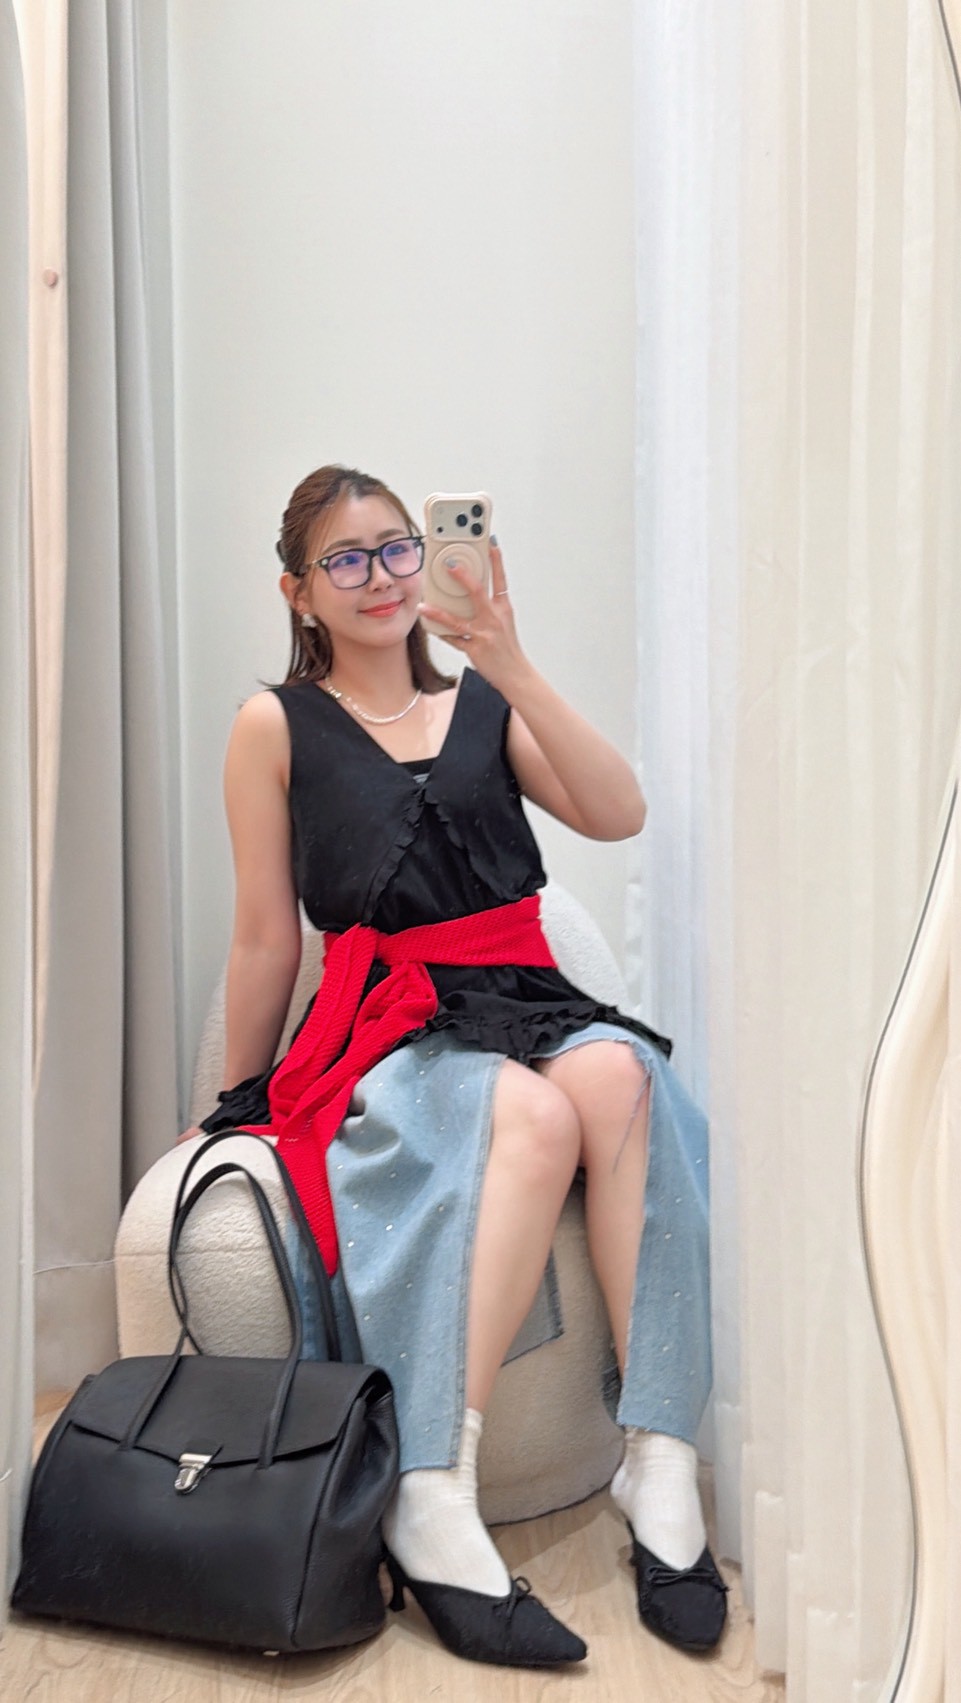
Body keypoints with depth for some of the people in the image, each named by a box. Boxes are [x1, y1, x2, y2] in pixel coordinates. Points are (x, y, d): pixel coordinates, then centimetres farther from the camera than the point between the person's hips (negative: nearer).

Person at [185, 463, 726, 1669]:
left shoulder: (484, 704, 15)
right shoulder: (277, 725, 8)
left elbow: (618, 816, -1)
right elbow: (265, 940, 8)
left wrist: (511, 669, -8)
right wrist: (237, 1103, 10)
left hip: (528, 1002, 3)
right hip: (389, 1026, -3)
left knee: (619, 1077, -32)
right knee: (533, 1115, -34)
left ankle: (661, 1466, -28)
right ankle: (432, 1508, -31)